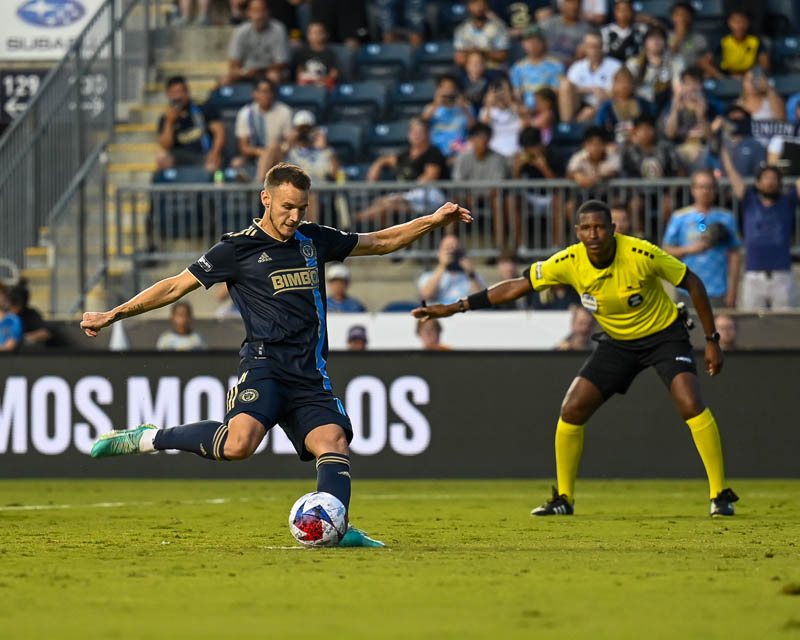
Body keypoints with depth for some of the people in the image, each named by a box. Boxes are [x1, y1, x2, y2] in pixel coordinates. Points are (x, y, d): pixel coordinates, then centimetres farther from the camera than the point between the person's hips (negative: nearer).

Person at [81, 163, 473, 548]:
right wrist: (113, 315, 4)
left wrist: (432, 222, 18)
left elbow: (380, 242, 28)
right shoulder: (238, 248, 2)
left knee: (333, 442, -17)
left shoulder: (314, 240, 16)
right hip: (265, 364, -6)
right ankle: (148, 439, -13)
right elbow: (176, 286, 6)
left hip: (309, 374, 6)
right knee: (239, 443, -29)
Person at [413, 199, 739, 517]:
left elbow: (692, 283, -14)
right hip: (617, 343, 4)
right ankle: (563, 498, 11)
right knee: (572, 410, -6)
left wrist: (711, 340, -13)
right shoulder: (569, 262, -18)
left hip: (663, 335, -4)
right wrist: (455, 307, -12)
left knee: (691, 405, -23)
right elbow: (517, 286, -9)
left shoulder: (641, 254, -27)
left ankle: (720, 496, -12)